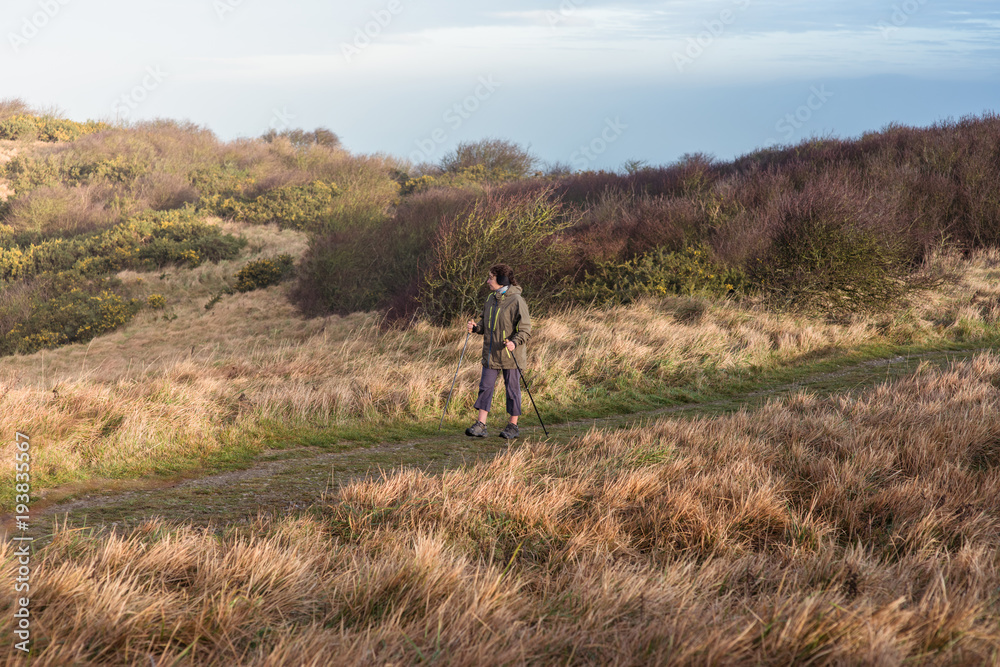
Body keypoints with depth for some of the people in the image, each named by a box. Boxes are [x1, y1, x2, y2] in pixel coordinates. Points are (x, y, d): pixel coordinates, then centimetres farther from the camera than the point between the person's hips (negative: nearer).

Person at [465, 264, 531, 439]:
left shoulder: (516, 301, -13)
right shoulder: (491, 299, 10)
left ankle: (513, 426, 15)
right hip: (491, 354, 7)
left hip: (510, 355, -7)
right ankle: (480, 425, 4)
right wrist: (476, 327, 1)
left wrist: (514, 342, -29)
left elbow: (525, 329, -13)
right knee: (485, 387, 3)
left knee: (512, 388, 4)